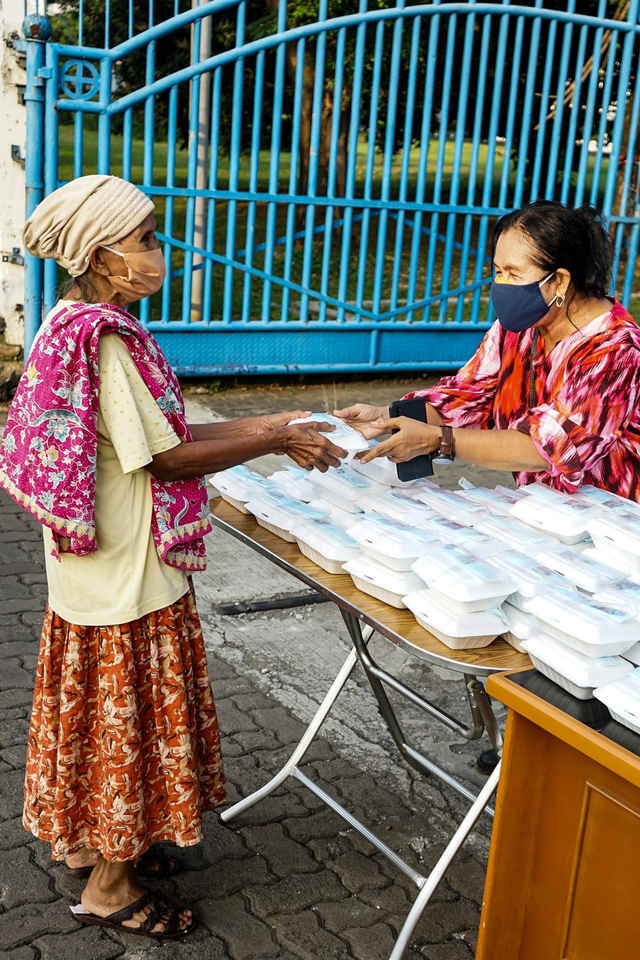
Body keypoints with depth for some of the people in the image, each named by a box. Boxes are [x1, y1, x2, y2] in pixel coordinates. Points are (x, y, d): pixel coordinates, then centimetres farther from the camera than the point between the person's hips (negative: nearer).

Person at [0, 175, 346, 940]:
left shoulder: (80, 326, 7)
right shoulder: (105, 342, -24)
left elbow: (150, 436, 9)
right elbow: (167, 456, -23)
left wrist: (256, 426, 6)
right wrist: (274, 444, -14)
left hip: (102, 565, 10)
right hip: (127, 573, -10)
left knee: (106, 710, 22)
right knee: (127, 715, 5)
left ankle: (89, 840, 39)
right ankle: (110, 887, 22)